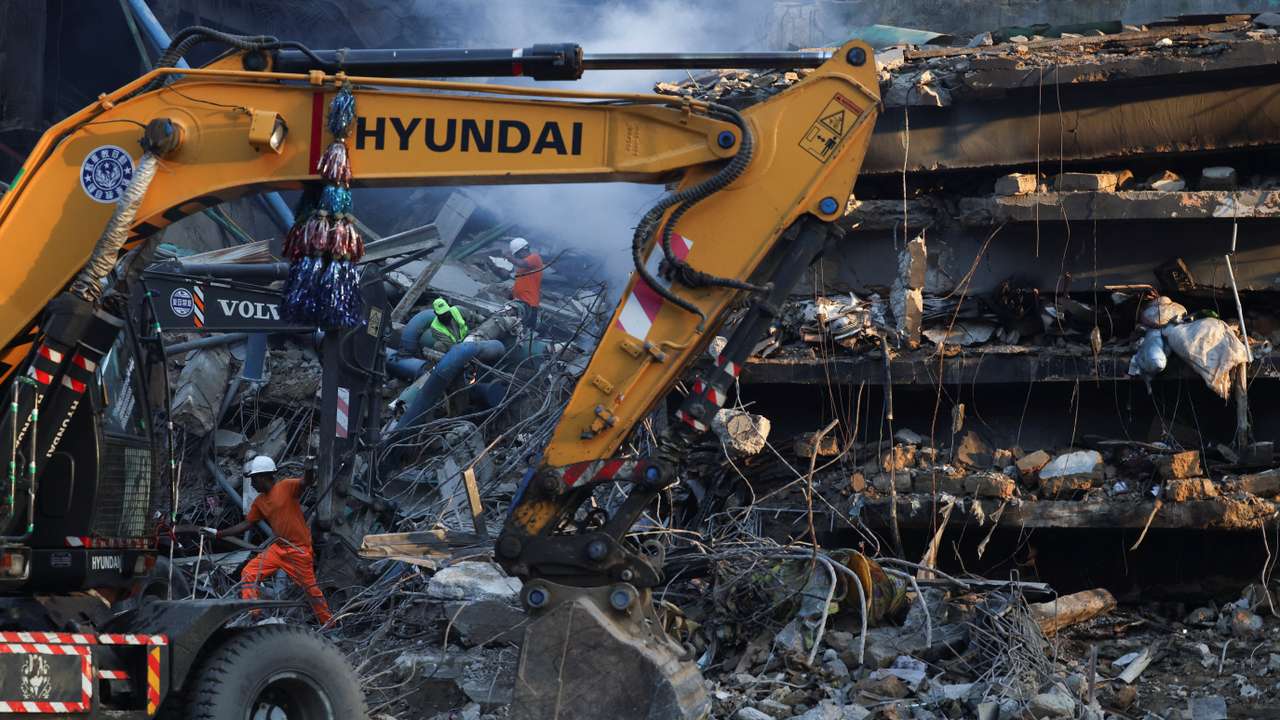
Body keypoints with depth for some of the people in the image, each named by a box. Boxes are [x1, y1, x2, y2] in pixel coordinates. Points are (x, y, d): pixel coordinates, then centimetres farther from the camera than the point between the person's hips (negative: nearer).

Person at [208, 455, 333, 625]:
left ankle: (329, 623, 19)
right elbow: (246, 525, 15)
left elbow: (307, 481, -28)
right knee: (249, 573, -5)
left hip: (299, 550, -7)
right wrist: (219, 534, 11)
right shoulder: (259, 502, 9)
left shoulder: (287, 486, -11)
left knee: (311, 588, 3)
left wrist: (309, 469, -50)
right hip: (279, 548, 7)